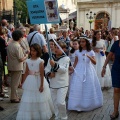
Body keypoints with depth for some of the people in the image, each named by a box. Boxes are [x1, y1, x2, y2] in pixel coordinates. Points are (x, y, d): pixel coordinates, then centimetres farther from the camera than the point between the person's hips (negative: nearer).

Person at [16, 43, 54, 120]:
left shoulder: (40, 61, -11)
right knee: (28, 100, 8)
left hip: (38, 81, -4)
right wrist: (24, 83, 6)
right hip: (30, 82, 4)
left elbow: (42, 74, -11)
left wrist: (42, 85, -13)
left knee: (39, 100, 7)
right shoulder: (28, 61, 2)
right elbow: (26, 73, 7)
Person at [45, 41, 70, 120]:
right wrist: (49, 73, -11)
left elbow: (64, 70, -18)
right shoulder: (51, 58, 8)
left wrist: (55, 65, -28)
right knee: (55, 102, 13)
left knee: (60, 102, -13)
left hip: (62, 84, -5)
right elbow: (47, 68, 10)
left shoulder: (66, 58, -6)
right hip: (53, 84, 5)